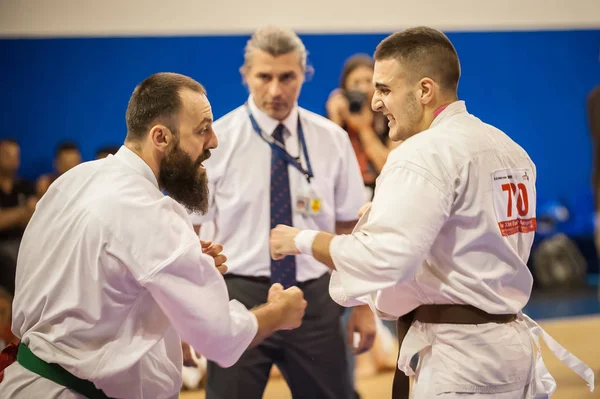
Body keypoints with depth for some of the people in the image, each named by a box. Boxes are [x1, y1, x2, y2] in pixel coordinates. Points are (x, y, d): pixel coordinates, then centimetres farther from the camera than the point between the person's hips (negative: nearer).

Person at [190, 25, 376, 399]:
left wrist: (363, 303, 3)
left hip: (315, 299, 2)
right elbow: (191, 233, -4)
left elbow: (349, 228, 5)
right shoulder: (216, 141, -5)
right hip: (239, 296, -2)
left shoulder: (332, 139, 2)